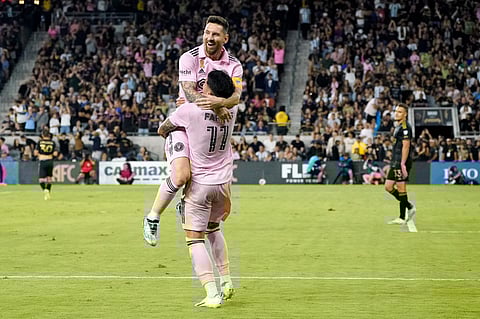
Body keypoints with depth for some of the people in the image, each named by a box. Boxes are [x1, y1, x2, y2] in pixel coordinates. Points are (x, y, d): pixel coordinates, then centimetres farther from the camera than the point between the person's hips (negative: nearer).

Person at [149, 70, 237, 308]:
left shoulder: (189, 110, -17)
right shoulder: (231, 110, -3)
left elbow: (162, 130, -1)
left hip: (199, 183, -5)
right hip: (223, 182, 5)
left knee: (194, 237, -2)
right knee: (213, 228, 26)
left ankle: (212, 293, -15)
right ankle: (226, 281, 25)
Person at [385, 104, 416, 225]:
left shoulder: (405, 127, -12)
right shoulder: (398, 127, 18)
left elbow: (406, 146, -19)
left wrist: (403, 164, -24)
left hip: (402, 163, -10)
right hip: (395, 163, 10)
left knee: (401, 188, -6)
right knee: (388, 187, 9)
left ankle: (402, 218, 0)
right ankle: (409, 207, 18)